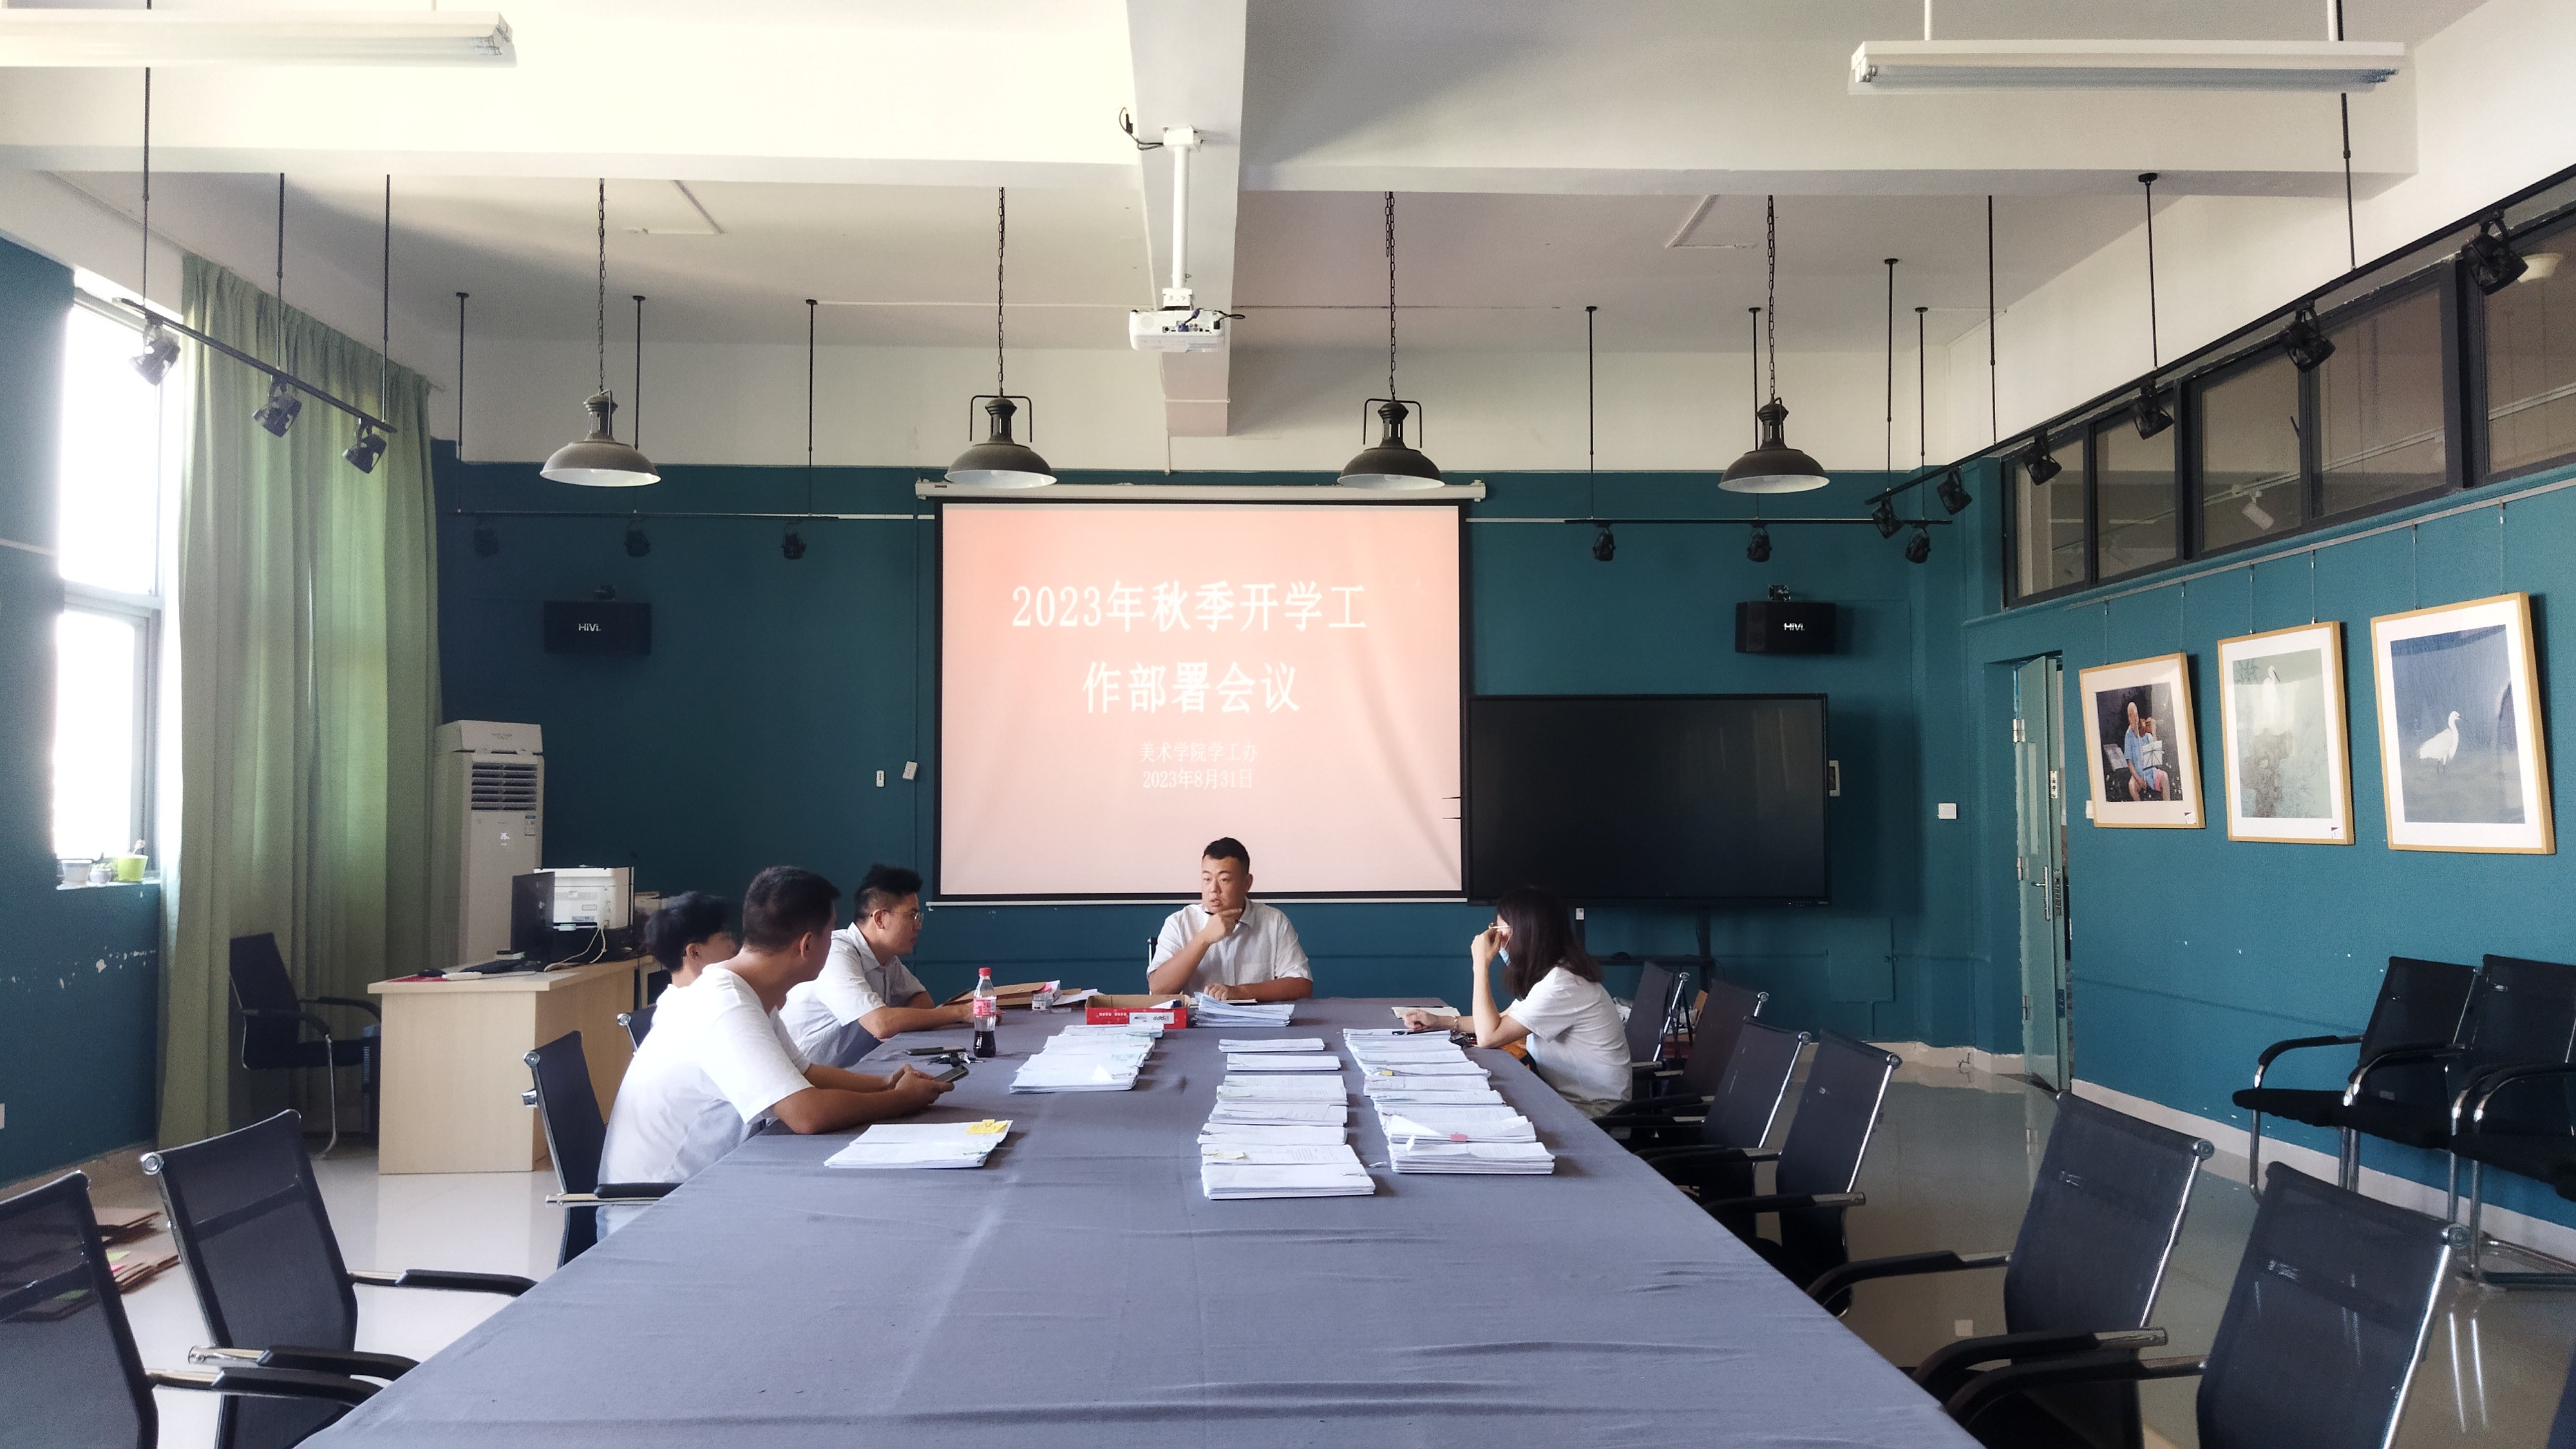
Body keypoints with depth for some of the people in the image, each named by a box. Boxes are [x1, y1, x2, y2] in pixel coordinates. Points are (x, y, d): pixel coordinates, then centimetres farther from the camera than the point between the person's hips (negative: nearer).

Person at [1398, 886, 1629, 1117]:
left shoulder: (1562, 983, -25)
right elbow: (1503, 1021, 17)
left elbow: (1488, 1036, -26)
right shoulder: (1547, 973, 7)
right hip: (1563, 1095, 8)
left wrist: (1482, 965, -19)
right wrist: (1439, 1021, 7)